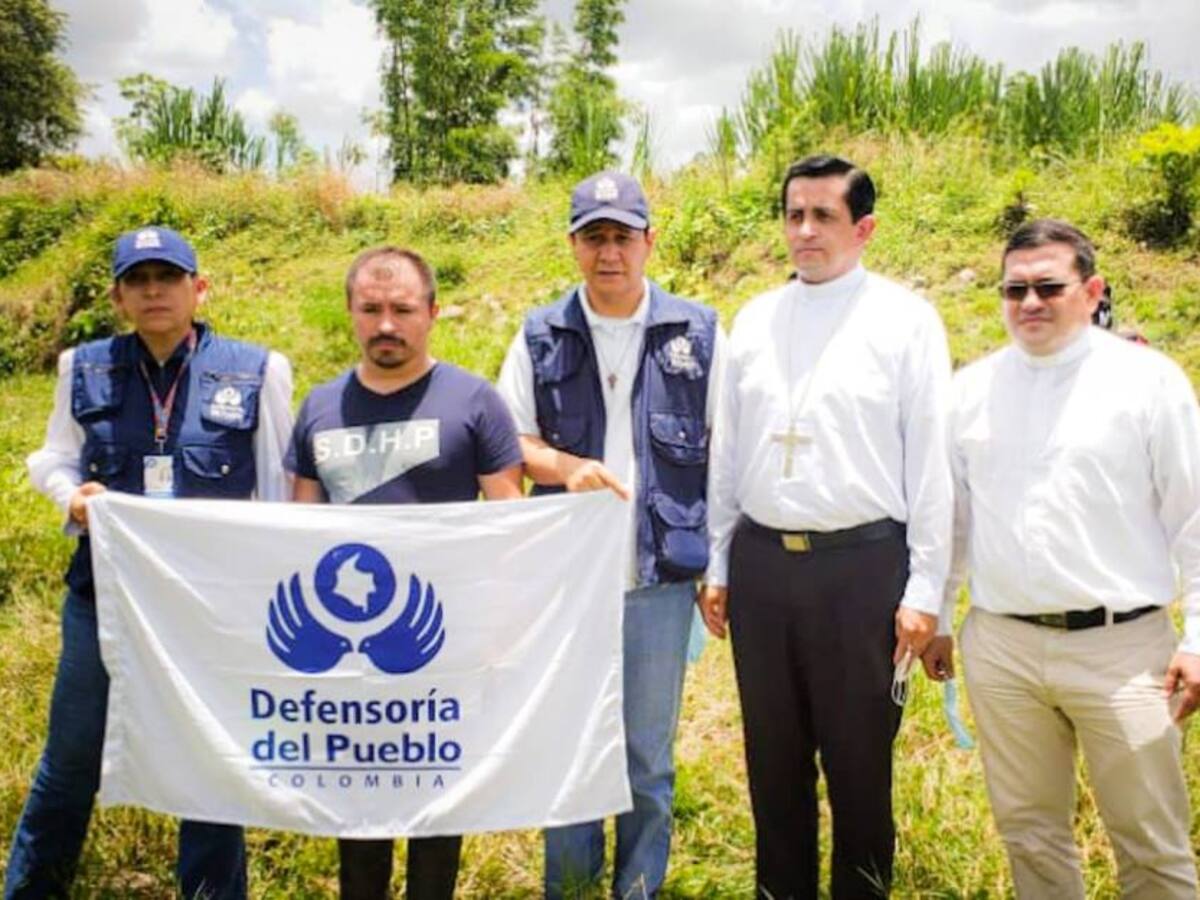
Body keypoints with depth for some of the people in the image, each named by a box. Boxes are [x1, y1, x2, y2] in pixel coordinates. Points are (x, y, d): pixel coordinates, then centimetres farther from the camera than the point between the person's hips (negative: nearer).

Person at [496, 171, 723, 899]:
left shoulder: (698, 332, 1)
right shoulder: (540, 336, 3)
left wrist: (725, 564, -1)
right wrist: (565, 466, -15)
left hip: (662, 578, -1)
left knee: (649, 757, 12)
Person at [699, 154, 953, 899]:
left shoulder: (906, 319, -3)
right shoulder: (754, 320, 9)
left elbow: (930, 461, -5)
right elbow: (727, 452, 12)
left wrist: (924, 590, -8)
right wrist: (717, 567, 10)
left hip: (862, 564, -4)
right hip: (760, 560, 4)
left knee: (859, 760, 9)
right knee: (773, 757, 16)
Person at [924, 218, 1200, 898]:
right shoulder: (972, 388, 7)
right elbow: (950, 515, 12)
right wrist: (937, 619, 12)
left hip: (1122, 647, -3)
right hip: (1000, 647, 3)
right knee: (1029, 832, 15)